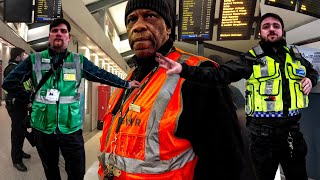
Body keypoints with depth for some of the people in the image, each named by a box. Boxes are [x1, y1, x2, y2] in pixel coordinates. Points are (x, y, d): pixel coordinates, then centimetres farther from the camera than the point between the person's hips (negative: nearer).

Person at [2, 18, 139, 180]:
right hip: (42, 128, 1)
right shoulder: (34, 60, 2)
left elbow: (102, 75, 6)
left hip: (71, 128, 0)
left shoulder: (79, 61, 3)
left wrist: (126, 84, 5)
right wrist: (30, 98, 1)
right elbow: (9, 82, 7)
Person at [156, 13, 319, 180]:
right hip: (263, 134, -4)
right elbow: (218, 74, -16)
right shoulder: (252, 59, -4)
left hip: (293, 131, 4)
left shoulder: (295, 56, 9)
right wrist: (184, 69, -27)